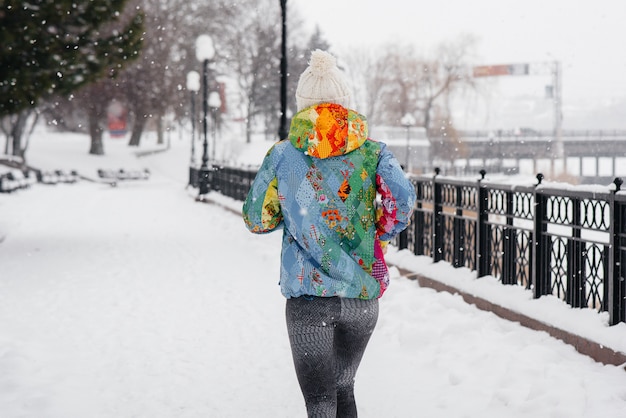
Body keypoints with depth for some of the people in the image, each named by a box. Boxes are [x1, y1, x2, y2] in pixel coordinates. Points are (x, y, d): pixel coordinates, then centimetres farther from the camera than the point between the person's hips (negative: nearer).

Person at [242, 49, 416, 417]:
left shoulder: (283, 155, 1)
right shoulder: (372, 151, 3)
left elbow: (256, 219, 6)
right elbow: (402, 199, -11)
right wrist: (378, 235, 7)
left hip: (308, 294, -2)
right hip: (362, 294, 2)